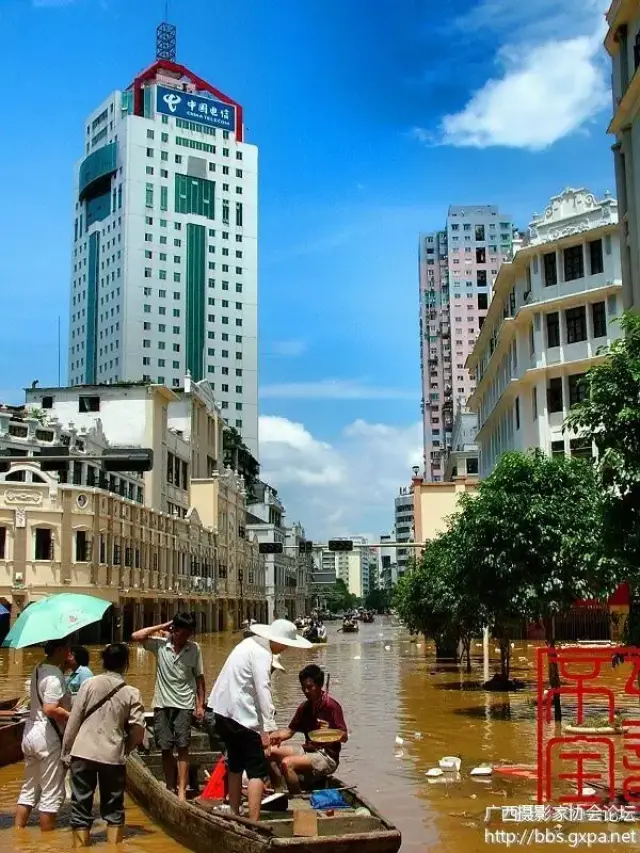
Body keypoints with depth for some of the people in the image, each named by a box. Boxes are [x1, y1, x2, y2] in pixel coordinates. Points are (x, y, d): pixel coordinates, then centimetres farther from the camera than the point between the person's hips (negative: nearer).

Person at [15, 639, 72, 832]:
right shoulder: (54, 675, -20)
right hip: (48, 737, -9)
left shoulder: (38, 669, 10)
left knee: (29, 788, 17)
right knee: (52, 793, 2)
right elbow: (50, 709, -28)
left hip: (31, 732, 9)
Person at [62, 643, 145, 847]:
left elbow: (74, 721, -1)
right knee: (113, 809, 12)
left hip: (83, 753, 0)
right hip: (113, 756, 0)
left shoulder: (89, 684, -1)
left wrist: (66, 751, 7)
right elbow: (137, 730, -4)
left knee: (81, 807, 8)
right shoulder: (131, 693, -2)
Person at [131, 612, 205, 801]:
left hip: (184, 705, -1)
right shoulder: (160, 644, -4)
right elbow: (135, 636, -13)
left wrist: (200, 704, 0)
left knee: (182, 747, -5)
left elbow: (199, 677, 2)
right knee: (166, 749, 6)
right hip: (162, 704, 1)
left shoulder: (194, 649, -4)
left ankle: (181, 790, -4)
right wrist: (161, 627, -12)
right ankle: (171, 788, 18)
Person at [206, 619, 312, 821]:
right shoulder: (261, 654, -16)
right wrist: (268, 728, -28)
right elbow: (263, 689, -24)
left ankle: (234, 816, 30)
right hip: (242, 716, -10)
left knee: (235, 765, 21)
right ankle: (253, 824, -10)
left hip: (222, 710, 10)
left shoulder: (249, 644, 14)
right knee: (257, 770, -5)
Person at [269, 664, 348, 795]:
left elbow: (344, 737, -12)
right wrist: (278, 735, -9)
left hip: (327, 756, -8)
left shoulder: (331, 706, -12)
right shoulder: (304, 707, 10)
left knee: (287, 763, -28)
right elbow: (290, 730, 13)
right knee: (271, 752, -1)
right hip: (308, 750, 8)